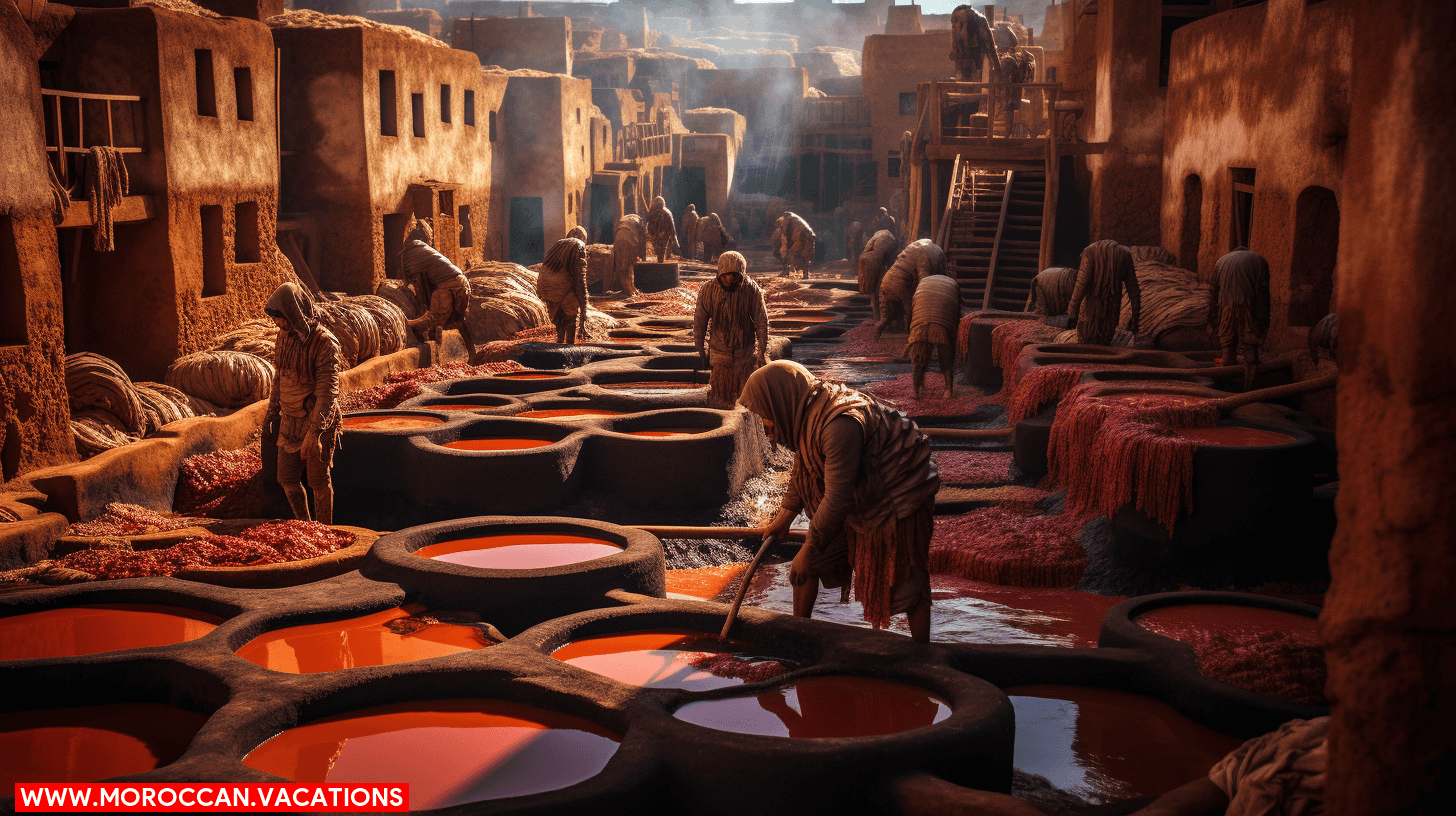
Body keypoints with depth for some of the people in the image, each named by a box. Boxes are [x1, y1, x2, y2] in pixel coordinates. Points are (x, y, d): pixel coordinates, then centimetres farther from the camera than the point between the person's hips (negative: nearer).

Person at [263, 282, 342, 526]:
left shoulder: (324, 342, -20)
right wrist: (271, 412, 19)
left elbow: (328, 389, -24)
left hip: (319, 423, -7)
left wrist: (314, 431, -30)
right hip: (291, 421, 7)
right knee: (287, 479, 11)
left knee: (318, 482, 5)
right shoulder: (285, 336, 3)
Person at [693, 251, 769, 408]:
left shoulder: (752, 289, -9)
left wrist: (762, 352, -4)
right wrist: (700, 349, 6)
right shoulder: (708, 290, -6)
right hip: (719, 352, 0)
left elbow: (762, 321, -2)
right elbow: (699, 320, 5)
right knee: (718, 394, 0)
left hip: (746, 353, 0)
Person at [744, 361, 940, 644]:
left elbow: (838, 498, -31)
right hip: (861, 503, 9)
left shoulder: (840, 424, -35)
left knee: (907, 584, -2)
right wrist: (785, 516, 24)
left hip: (898, 503, -9)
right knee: (810, 564, 10)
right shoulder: (807, 415, -4)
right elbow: (802, 470, 15)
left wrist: (810, 548, -22)